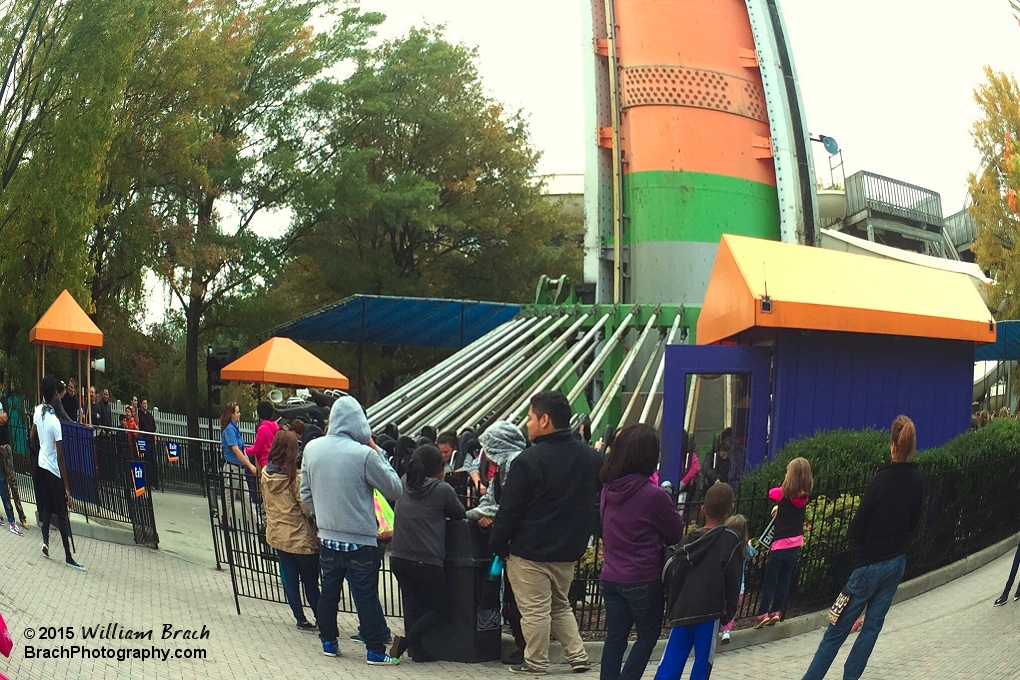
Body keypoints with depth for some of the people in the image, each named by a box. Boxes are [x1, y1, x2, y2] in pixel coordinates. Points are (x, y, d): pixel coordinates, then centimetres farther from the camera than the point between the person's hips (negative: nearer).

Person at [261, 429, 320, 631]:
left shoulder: (265, 474, -1)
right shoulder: (296, 477, -21)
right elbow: (308, 508, -17)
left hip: (277, 535, 6)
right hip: (300, 537, -6)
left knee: (290, 579, 13)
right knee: (310, 581, 5)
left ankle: (300, 619, 19)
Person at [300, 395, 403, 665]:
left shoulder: (312, 449, -2)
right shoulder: (364, 455, -20)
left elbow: (305, 493, 9)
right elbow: (394, 488, -8)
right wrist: (378, 453, -2)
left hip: (326, 538, 5)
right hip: (359, 541, -5)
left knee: (329, 592, 18)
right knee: (366, 597, 3)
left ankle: (328, 642, 29)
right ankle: (375, 650, 9)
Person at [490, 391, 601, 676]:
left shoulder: (529, 460, -18)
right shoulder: (590, 457, 3)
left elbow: (510, 508, -14)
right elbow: (597, 500, 15)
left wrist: (499, 545, -4)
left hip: (529, 552, -7)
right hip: (568, 550, 7)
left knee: (535, 610, 4)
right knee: (560, 605, 22)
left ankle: (536, 662, 12)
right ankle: (578, 656, 21)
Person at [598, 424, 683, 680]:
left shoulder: (608, 489, 1)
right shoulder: (653, 495, -19)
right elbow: (678, 533, -6)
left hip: (611, 577, 6)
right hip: (643, 580, -6)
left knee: (615, 636, 12)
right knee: (649, 633, 11)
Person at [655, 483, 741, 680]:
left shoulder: (688, 540, 9)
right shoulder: (731, 540, -4)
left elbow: (674, 580, 10)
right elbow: (733, 581, -4)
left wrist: (670, 612, 16)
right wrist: (730, 610, 6)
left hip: (682, 611, 4)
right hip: (709, 611, -4)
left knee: (671, 661, 6)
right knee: (703, 661, 4)